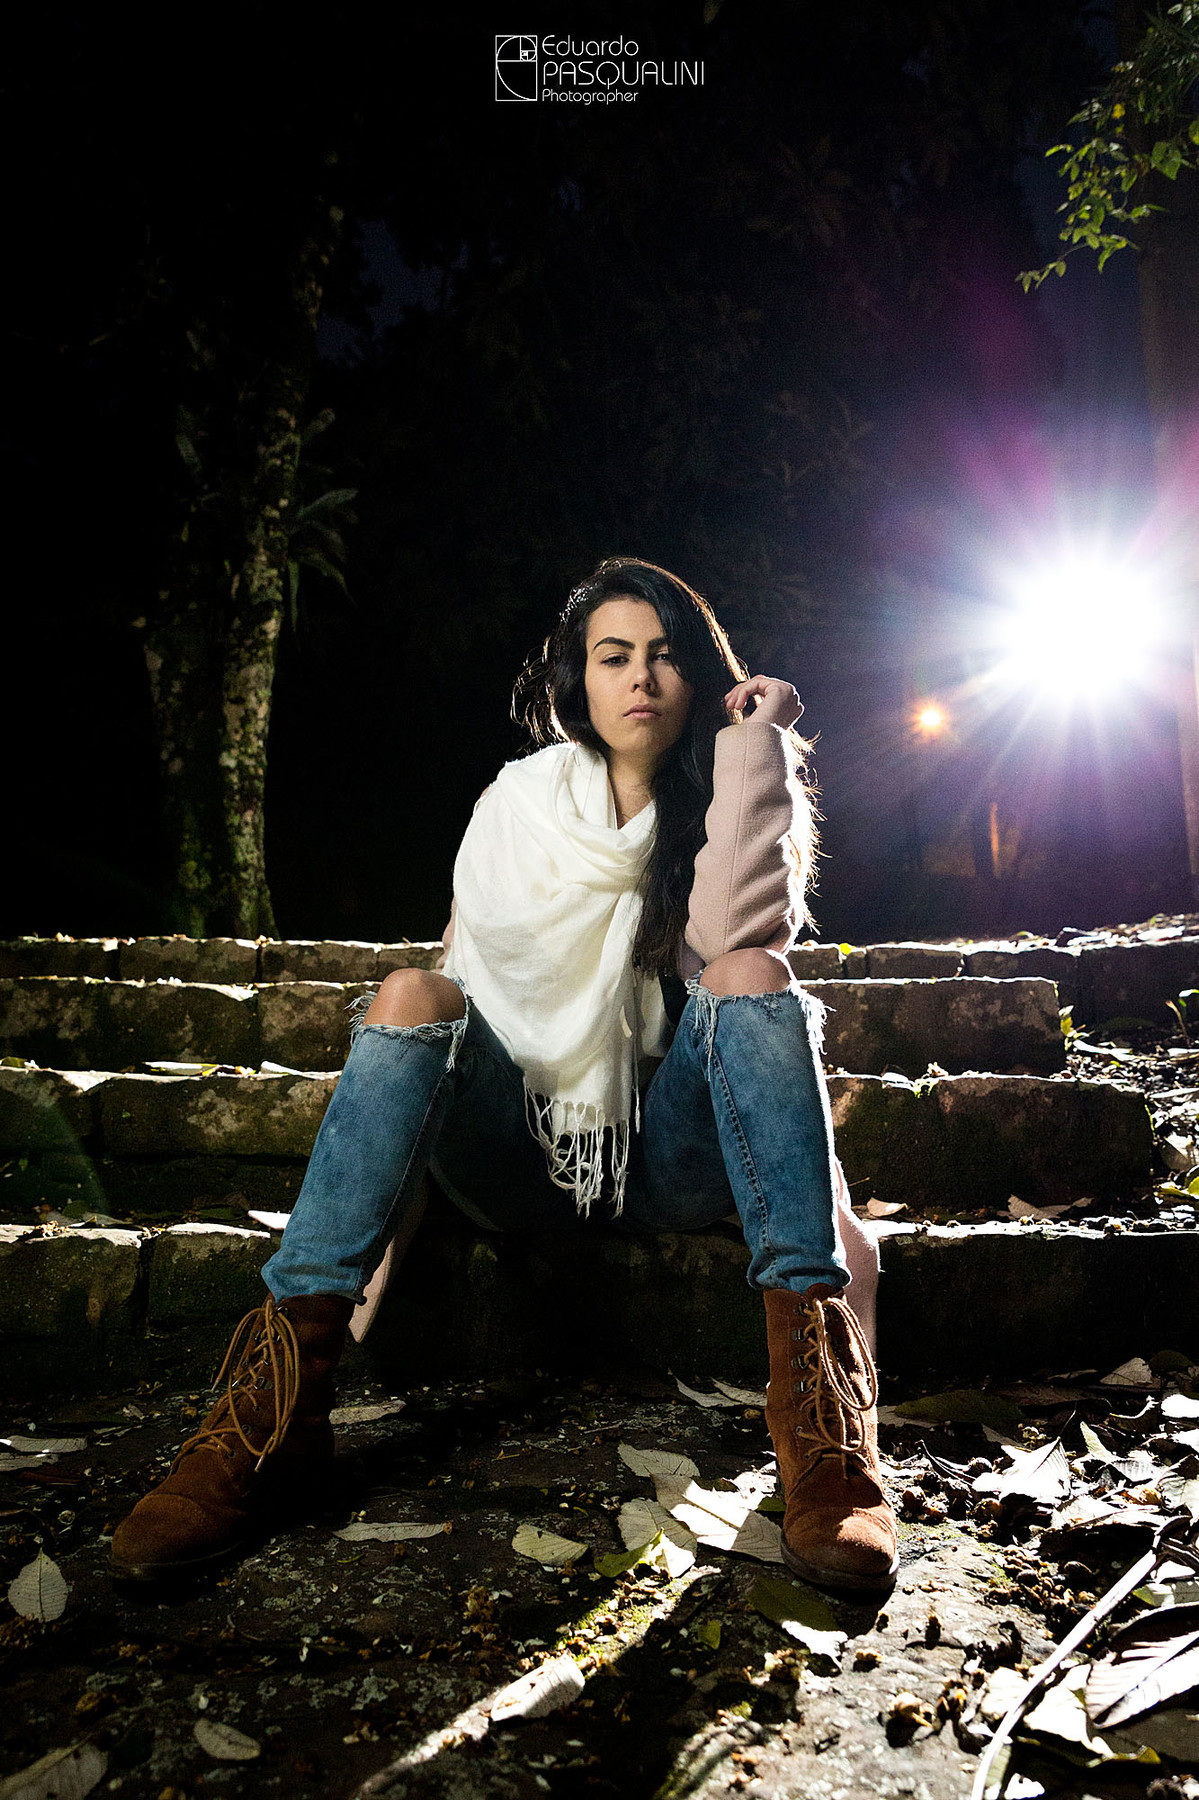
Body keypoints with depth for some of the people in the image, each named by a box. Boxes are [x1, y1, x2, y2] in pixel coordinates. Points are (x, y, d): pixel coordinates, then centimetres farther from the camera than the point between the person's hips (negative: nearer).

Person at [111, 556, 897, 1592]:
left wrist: (751, 748, -10)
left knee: (751, 972, -27)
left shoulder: (718, 808, 10)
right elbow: (476, 978, 3)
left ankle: (822, 1422, -38)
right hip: (520, 1153, 1)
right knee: (412, 994, -26)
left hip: (669, 1158, 0)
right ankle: (277, 1412, -34)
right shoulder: (520, 801, 12)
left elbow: (740, 935, -14)